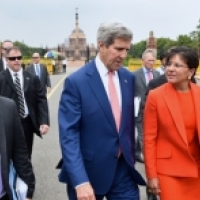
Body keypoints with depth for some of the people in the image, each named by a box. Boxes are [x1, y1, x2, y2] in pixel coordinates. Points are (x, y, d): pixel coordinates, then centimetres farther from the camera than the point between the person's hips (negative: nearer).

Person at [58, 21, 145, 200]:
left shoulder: (129, 78, 3)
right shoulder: (76, 82, -14)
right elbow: (68, 134, -18)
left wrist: (131, 155, 15)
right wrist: (80, 181, -24)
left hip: (123, 169, 4)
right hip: (89, 170, -4)